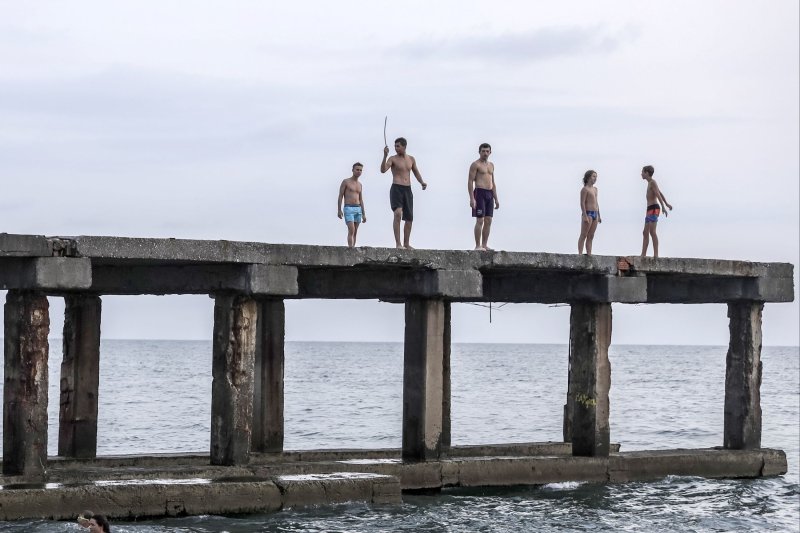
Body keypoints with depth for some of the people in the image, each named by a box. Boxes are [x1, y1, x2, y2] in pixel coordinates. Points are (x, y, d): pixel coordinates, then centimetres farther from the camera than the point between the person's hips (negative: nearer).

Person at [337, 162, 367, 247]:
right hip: (348, 209, -6)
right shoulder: (346, 181, -1)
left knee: (355, 233, 3)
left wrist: (363, 214, 13)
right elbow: (340, 196, -4)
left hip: (358, 209, 6)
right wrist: (339, 210, -12)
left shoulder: (359, 184, 17)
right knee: (351, 230, -19)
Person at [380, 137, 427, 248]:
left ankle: (406, 244, 22)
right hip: (396, 189, -6)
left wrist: (422, 182, 5)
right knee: (398, 213, -26)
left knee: (409, 218, 9)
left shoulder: (411, 159, 13)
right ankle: (398, 243, -27)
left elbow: (416, 172, 23)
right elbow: (383, 170, -16)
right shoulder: (393, 159, -2)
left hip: (408, 190, 6)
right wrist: (385, 156, -28)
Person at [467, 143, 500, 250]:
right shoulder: (475, 164, -4)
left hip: (490, 194, 7)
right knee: (480, 220, -10)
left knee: (488, 221, 5)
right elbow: (470, 182, -9)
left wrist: (496, 199, 17)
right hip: (480, 193, -7)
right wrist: (472, 198, -17)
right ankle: (478, 246, -8)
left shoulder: (491, 165, 19)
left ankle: (484, 245, 9)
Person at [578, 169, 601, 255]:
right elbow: (582, 203, -13)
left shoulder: (595, 189, 19)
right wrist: (585, 216, -21)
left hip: (595, 214, 8)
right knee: (583, 235, -8)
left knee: (591, 236, 7)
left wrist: (599, 216, 18)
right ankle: (580, 254, -9)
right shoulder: (585, 189, -6)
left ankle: (589, 254, 7)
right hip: (588, 213, -8)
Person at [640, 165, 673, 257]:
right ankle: (643, 255, 6)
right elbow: (660, 193, 34)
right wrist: (667, 204, 44)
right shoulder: (651, 183, 23)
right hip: (649, 209, 10)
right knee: (645, 232, 7)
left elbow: (658, 195, -19)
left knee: (652, 231, -18)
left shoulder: (652, 182, -7)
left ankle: (656, 254, -25)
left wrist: (663, 207, -29)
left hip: (654, 208, -10)